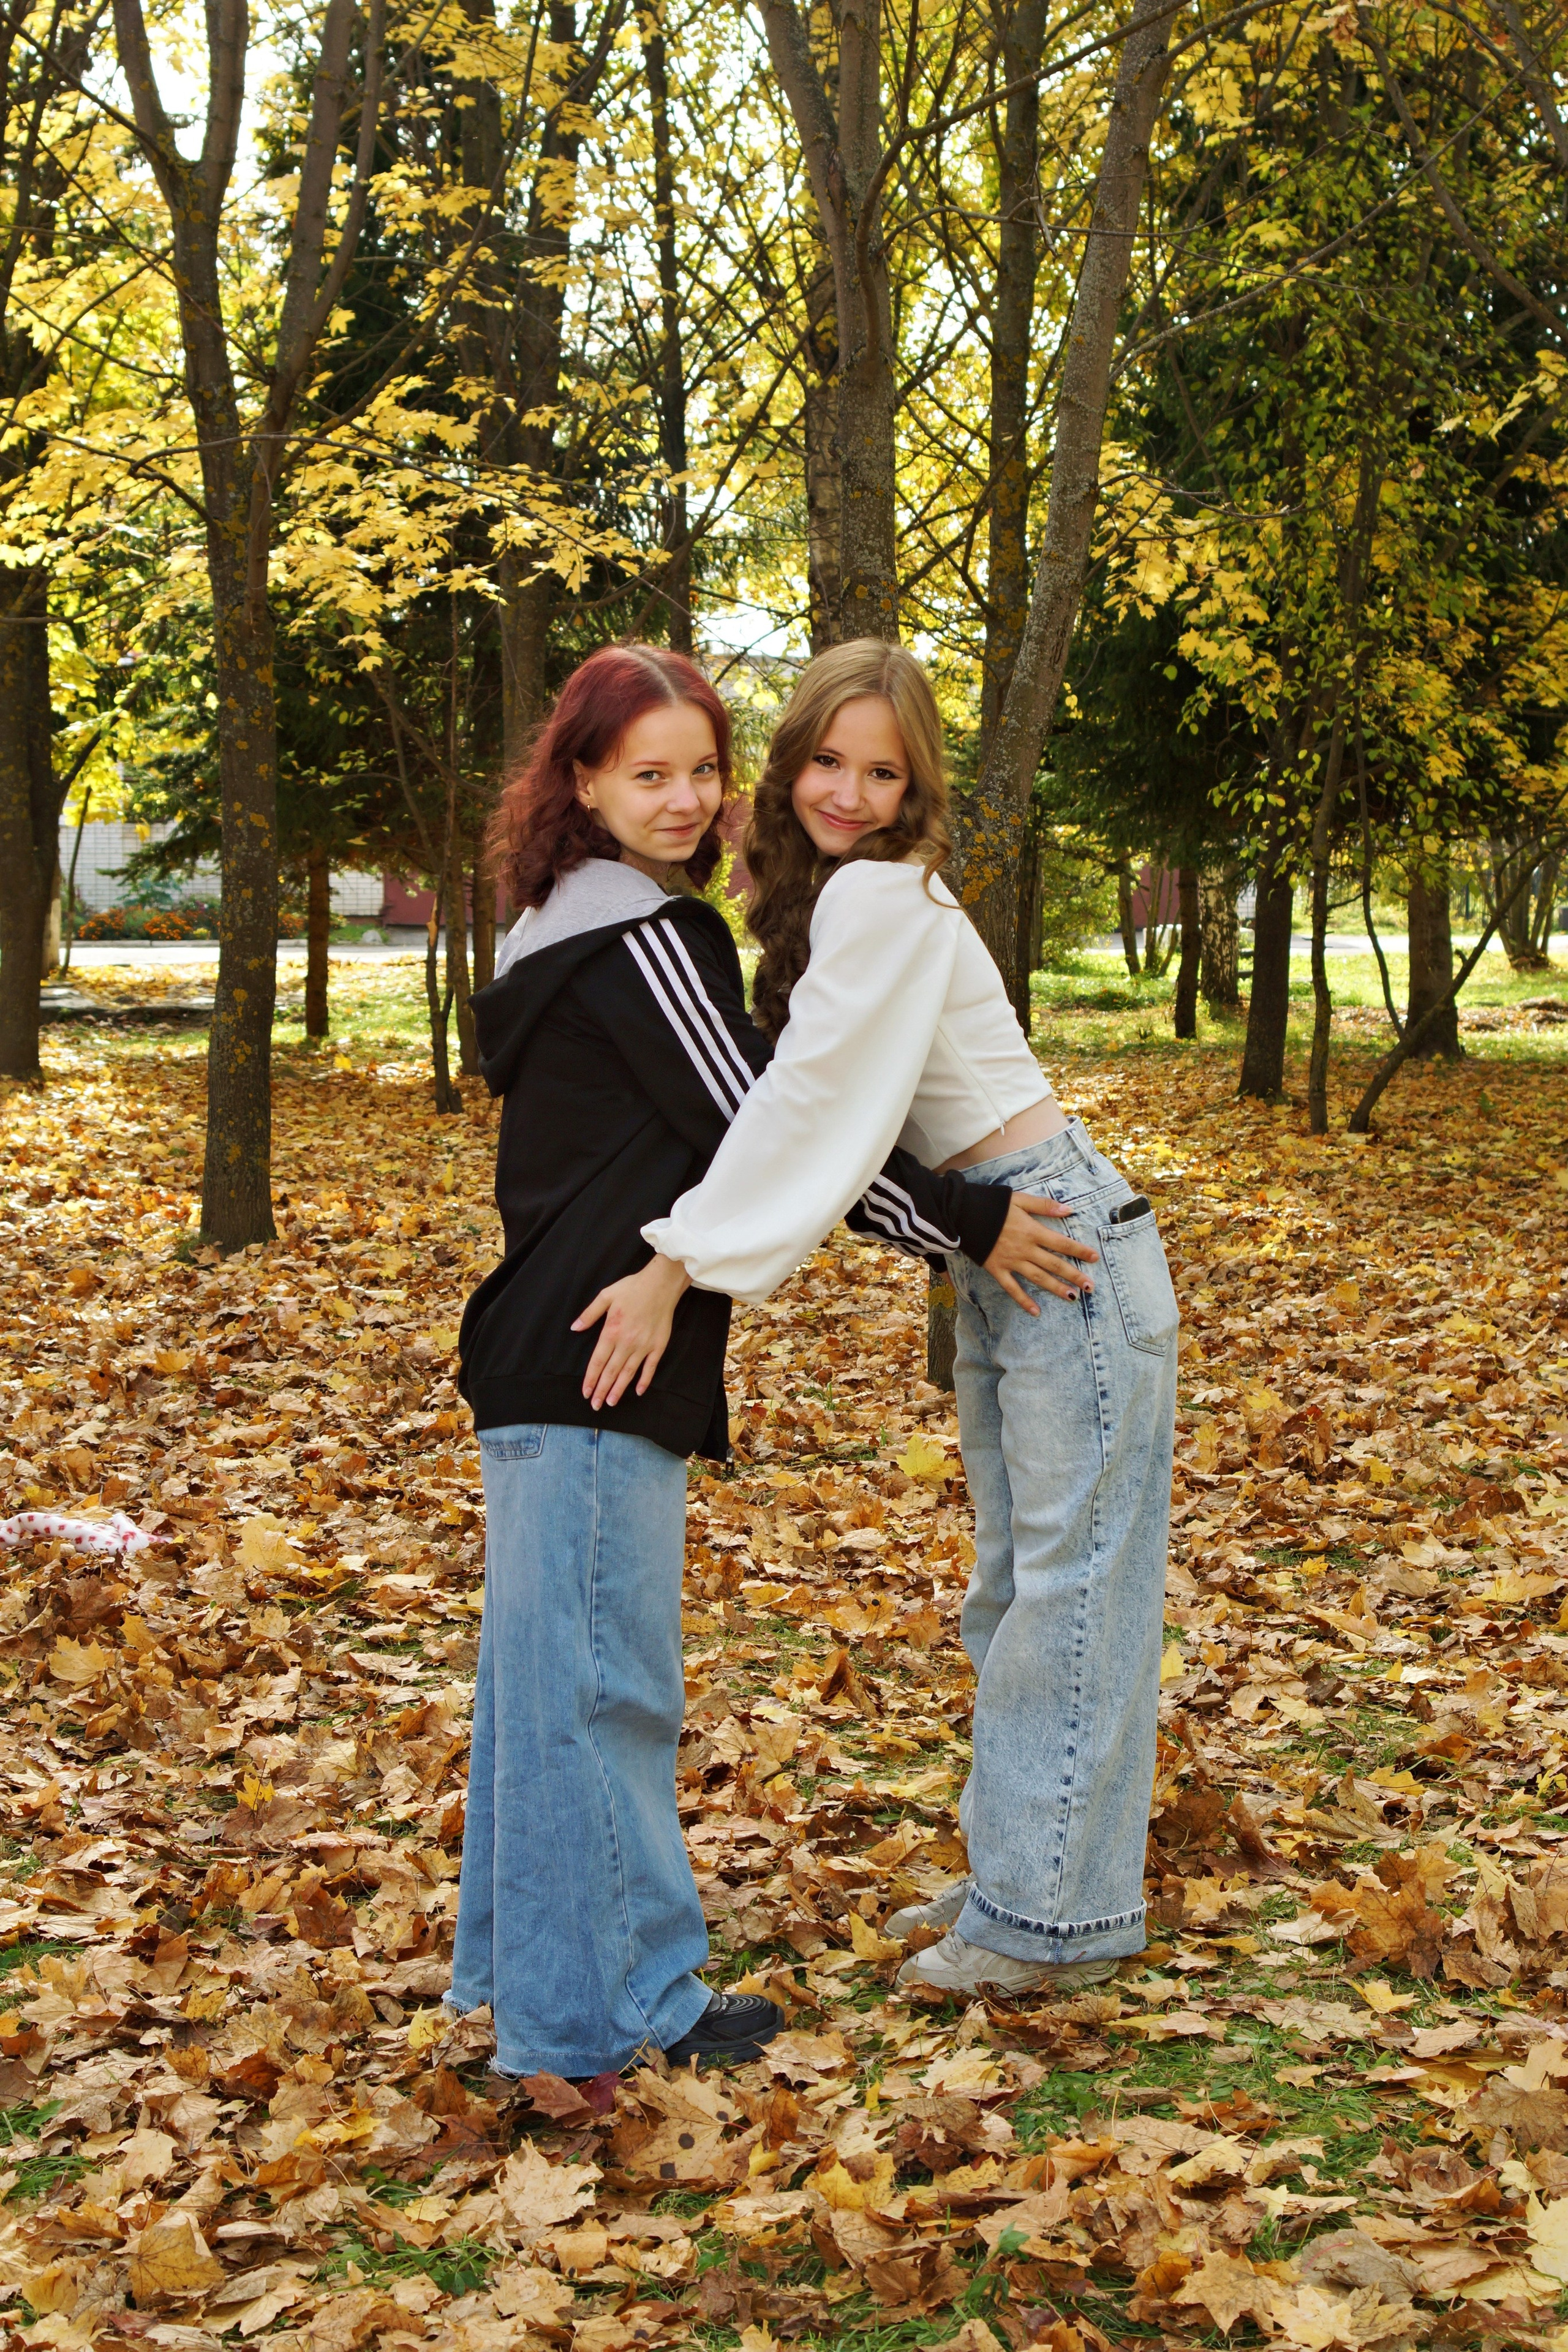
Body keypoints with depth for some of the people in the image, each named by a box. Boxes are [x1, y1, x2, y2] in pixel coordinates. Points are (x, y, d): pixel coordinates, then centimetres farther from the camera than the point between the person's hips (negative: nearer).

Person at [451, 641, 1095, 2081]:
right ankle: (615, 2005, 6)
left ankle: (525, 1966, 29)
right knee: (603, 1678, -3)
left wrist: (926, 1215, 22)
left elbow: (701, 1146, 23)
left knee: (553, 1670, 17)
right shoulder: (639, 936, -13)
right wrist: (965, 1225, -8)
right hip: (595, 1365, -11)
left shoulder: (579, 931, 18)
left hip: (562, 1358, 11)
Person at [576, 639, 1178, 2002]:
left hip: (1066, 1250, -10)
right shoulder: (821, 894, 11)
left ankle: (1058, 1917, 7)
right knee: (1013, 1582, 16)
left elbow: (808, 1105, -22)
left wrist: (681, 1263, -21)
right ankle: (1017, 1876, 27)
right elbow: (811, 1103, 13)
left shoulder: (884, 894, -17)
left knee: (1071, 1580, -2)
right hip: (1002, 1264, 10)